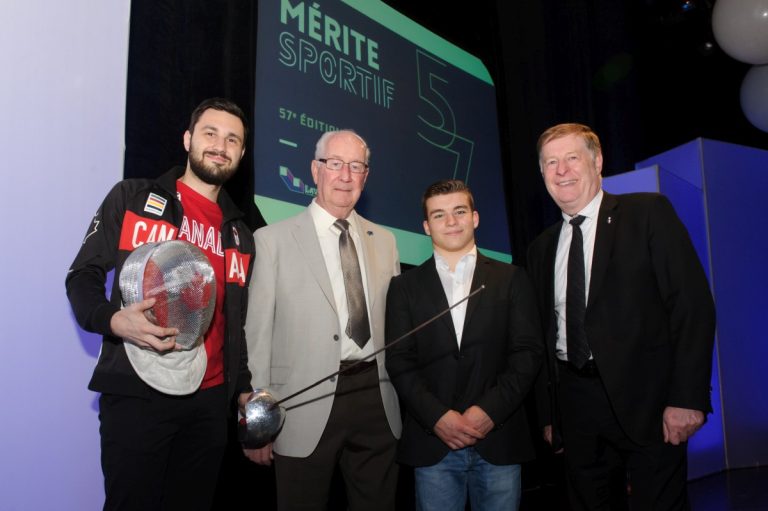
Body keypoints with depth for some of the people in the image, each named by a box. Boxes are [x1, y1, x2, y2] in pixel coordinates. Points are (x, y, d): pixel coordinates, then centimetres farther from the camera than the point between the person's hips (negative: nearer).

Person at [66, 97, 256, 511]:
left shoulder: (240, 234, 12)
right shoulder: (131, 198, 2)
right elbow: (83, 275, 0)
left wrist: (245, 387, 10)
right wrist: (112, 319, -19)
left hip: (210, 400, 4)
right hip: (135, 393, -4)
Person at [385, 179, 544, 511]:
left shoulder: (512, 279, 6)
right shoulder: (405, 287, 6)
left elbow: (528, 351, 0)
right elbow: (399, 361, 0)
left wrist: (490, 410, -11)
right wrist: (437, 417, -12)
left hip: (499, 440, 0)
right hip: (432, 443, 0)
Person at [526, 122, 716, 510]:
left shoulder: (649, 213, -1)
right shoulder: (541, 249, 12)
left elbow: (693, 303, -8)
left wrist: (687, 398, -15)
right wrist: (548, 414, 11)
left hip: (645, 399, -4)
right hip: (574, 406, 4)